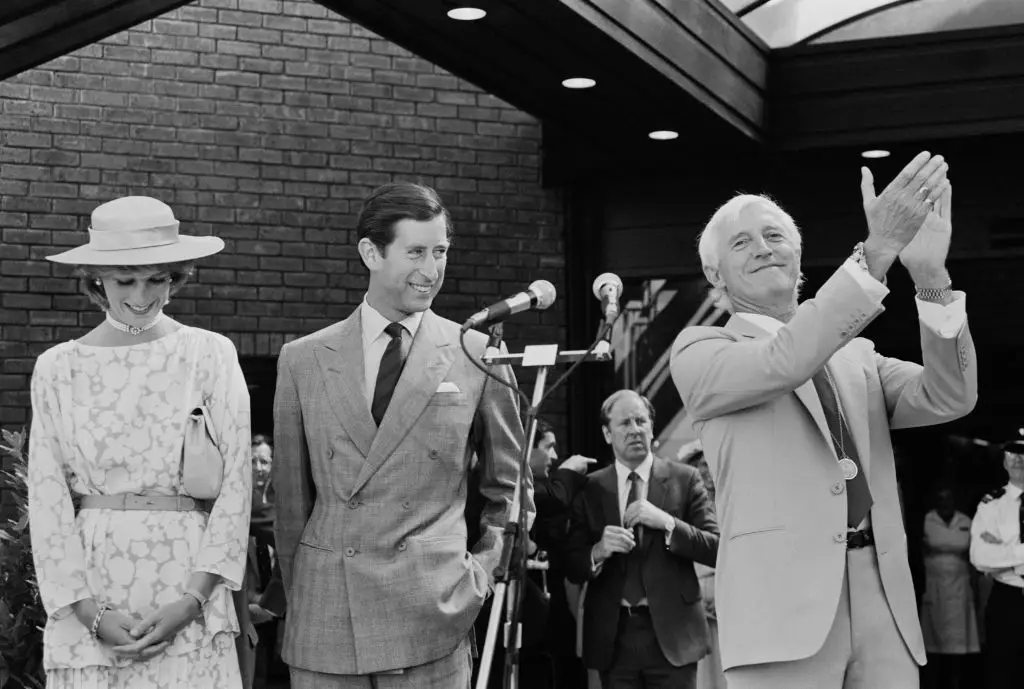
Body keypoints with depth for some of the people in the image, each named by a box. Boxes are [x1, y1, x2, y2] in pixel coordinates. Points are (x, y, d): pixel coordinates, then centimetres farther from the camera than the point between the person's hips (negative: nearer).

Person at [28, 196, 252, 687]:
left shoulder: (210, 354, 1)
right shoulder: (57, 367, 5)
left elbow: (236, 482, -2)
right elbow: (47, 499, 3)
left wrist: (192, 600, -10)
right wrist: (90, 611, -7)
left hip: (188, 582, -1)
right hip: (88, 592, 1)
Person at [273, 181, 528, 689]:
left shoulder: (478, 357, 2)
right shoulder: (303, 360, 4)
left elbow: (508, 489, 11)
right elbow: (292, 496, 9)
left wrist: (480, 575, 3)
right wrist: (299, 598, 9)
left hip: (432, 614, -1)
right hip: (323, 622, 1)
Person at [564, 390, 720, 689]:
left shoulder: (684, 479, 3)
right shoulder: (590, 488, 6)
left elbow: (716, 549, -2)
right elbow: (573, 568, 4)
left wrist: (667, 523, -15)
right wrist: (598, 551, -17)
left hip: (671, 632, -1)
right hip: (613, 635, 1)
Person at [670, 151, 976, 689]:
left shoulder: (857, 357, 19)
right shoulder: (698, 351, 6)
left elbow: (949, 398, 3)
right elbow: (784, 361, -14)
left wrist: (931, 275, -11)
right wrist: (877, 249, -20)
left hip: (885, 604, 4)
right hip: (782, 605, -4)